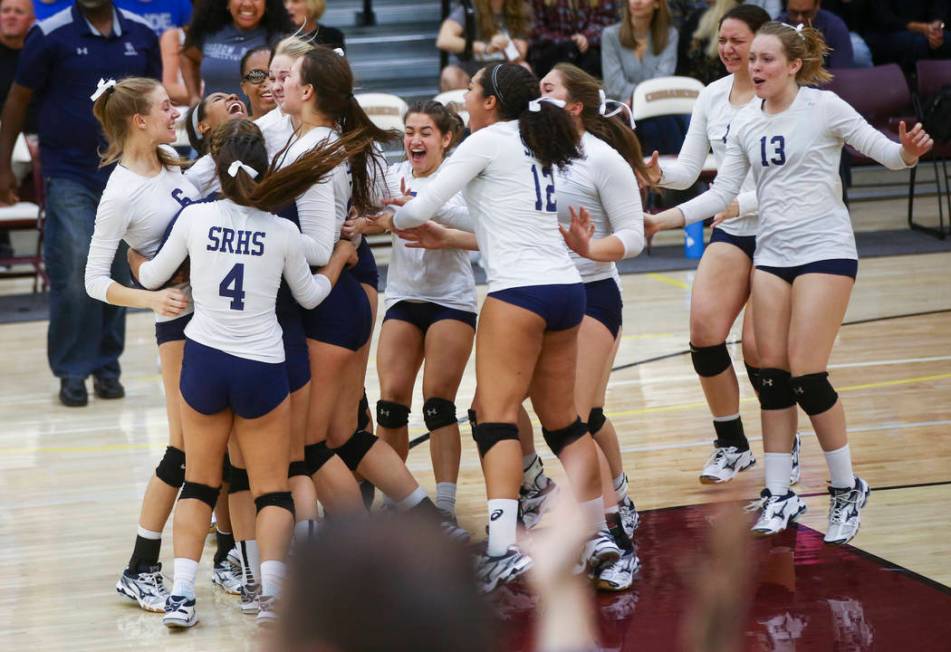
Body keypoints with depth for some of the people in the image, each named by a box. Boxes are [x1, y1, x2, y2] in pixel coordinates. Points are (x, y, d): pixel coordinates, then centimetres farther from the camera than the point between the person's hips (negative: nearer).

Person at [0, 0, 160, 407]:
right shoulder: (50, 35, -5)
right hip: (69, 174, -3)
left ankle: (107, 367, 18)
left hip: (125, 172, 3)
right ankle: (72, 372, 3)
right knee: (74, 274, -8)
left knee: (118, 275, 6)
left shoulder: (141, 35, 4)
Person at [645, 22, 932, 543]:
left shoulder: (823, 106, -8)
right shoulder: (745, 123, 7)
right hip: (771, 254, 5)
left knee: (805, 373, -11)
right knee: (772, 373, 2)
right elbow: (721, 192, 10)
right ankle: (779, 495, 11)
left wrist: (909, 151, -30)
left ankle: (846, 488, 5)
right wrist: (662, 219, 1)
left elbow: (886, 153, -7)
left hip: (824, 250, -5)